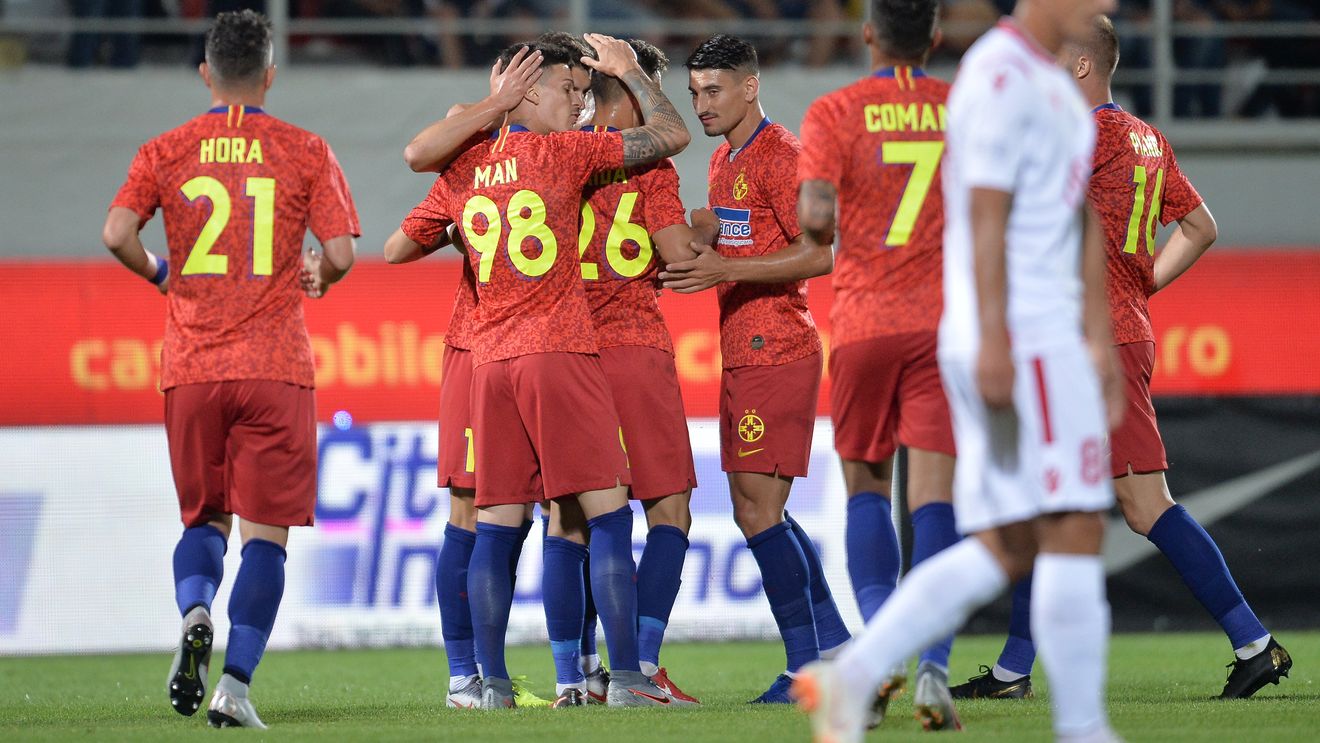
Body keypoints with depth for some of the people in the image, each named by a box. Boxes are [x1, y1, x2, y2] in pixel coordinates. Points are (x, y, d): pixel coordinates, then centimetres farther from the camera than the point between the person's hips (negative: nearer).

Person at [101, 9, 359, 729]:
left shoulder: (165, 152, 5)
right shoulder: (306, 152, 2)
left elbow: (117, 233, -9)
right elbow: (340, 253, -5)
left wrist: (161, 275, 11)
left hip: (190, 366, 2)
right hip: (274, 366, -2)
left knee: (202, 517, 17)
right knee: (266, 531, 2)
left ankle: (193, 612, -13)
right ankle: (235, 685, -10)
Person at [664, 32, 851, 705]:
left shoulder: (780, 156, -11)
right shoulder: (724, 160, 18)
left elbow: (822, 253, -19)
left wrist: (728, 269, -22)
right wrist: (691, 269, 14)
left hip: (777, 352, -10)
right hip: (742, 355, 10)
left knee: (760, 507, -11)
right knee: (753, 512, 11)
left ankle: (813, 662, -7)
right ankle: (833, 649, 17)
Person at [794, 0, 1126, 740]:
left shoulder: (1057, 84, 20)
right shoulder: (1001, 77, -12)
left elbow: (1082, 222, 24)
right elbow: (985, 216, -19)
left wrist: (1100, 341, 25)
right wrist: (994, 342, -25)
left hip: (1050, 338, 10)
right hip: (1021, 339, -10)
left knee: (1004, 549, 7)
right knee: (1075, 532, -7)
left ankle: (851, 678, 4)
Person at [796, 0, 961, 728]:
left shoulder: (834, 113, -3)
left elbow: (815, 216, -15)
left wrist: (823, 235, 7)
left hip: (862, 323, -1)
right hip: (944, 325, 1)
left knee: (865, 484, 15)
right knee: (934, 496, -3)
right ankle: (933, 665, -16)